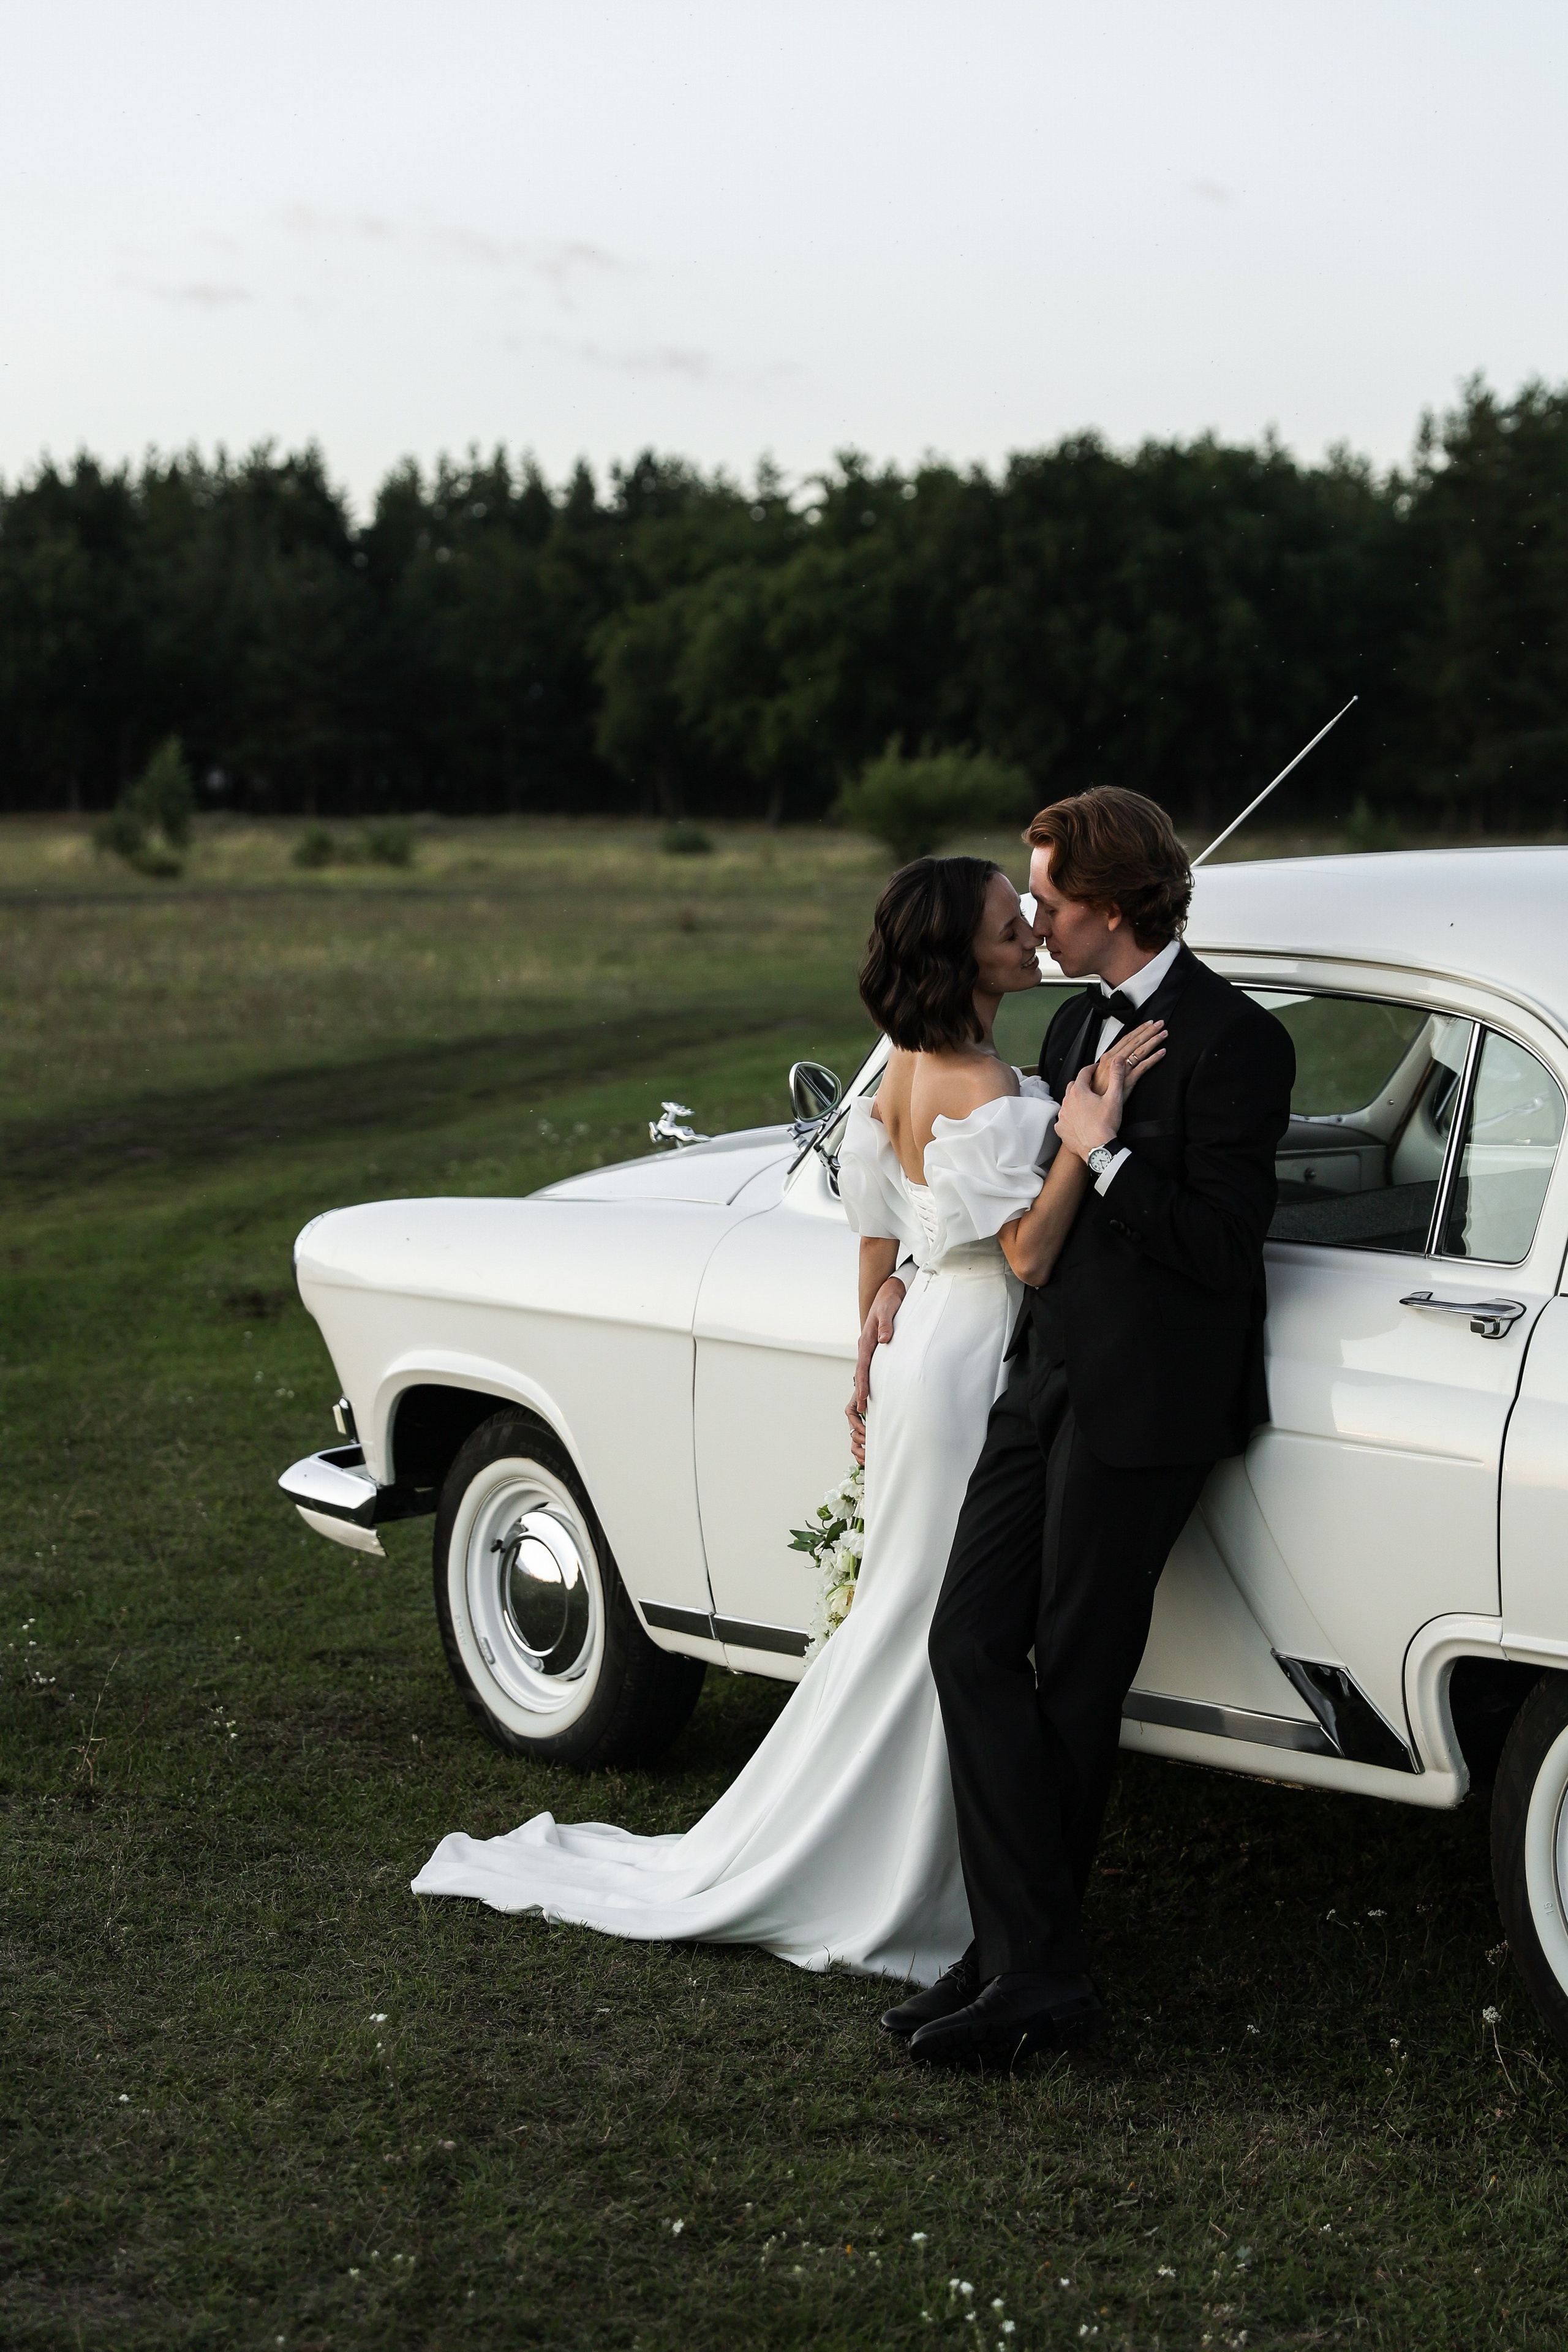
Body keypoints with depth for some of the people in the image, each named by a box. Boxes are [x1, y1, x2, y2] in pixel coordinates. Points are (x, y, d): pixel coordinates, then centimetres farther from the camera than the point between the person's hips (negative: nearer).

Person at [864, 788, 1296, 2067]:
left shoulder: (1233, 1040, -12)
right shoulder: (1077, 1024, 14)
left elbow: (1219, 1241, -17)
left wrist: (1106, 1155, -15)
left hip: (1148, 1404, -8)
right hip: (1051, 1374, 8)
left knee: (1075, 1681, 0)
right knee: (972, 1641, -1)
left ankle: (1036, 1967, 14)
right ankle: (1029, 1957, 1)